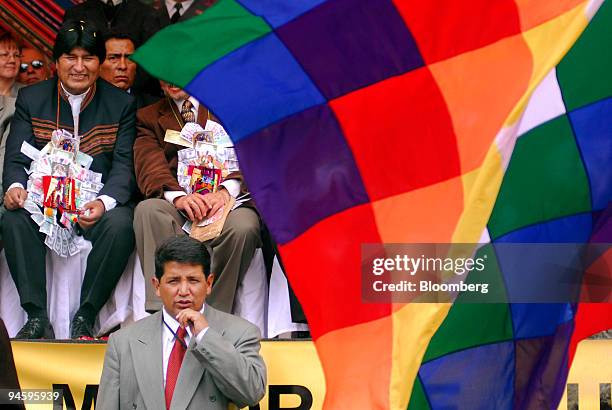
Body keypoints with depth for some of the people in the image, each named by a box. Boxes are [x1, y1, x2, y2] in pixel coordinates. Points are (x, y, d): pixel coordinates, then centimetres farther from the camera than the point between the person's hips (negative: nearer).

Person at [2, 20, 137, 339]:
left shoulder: (121, 104, 4)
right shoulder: (31, 99, 8)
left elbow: (124, 166, -4)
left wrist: (104, 202, -25)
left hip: (99, 203, -1)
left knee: (120, 225, -33)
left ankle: (85, 317, -21)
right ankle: (36, 316, -25)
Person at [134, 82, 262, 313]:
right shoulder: (148, 117, 21)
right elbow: (149, 166, 3)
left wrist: (226, 191, -17)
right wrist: (177, 196, -20)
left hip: (225, 201, -1)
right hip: (176, 206, 1)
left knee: (243, 227, -35)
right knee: (148, 209, -33)